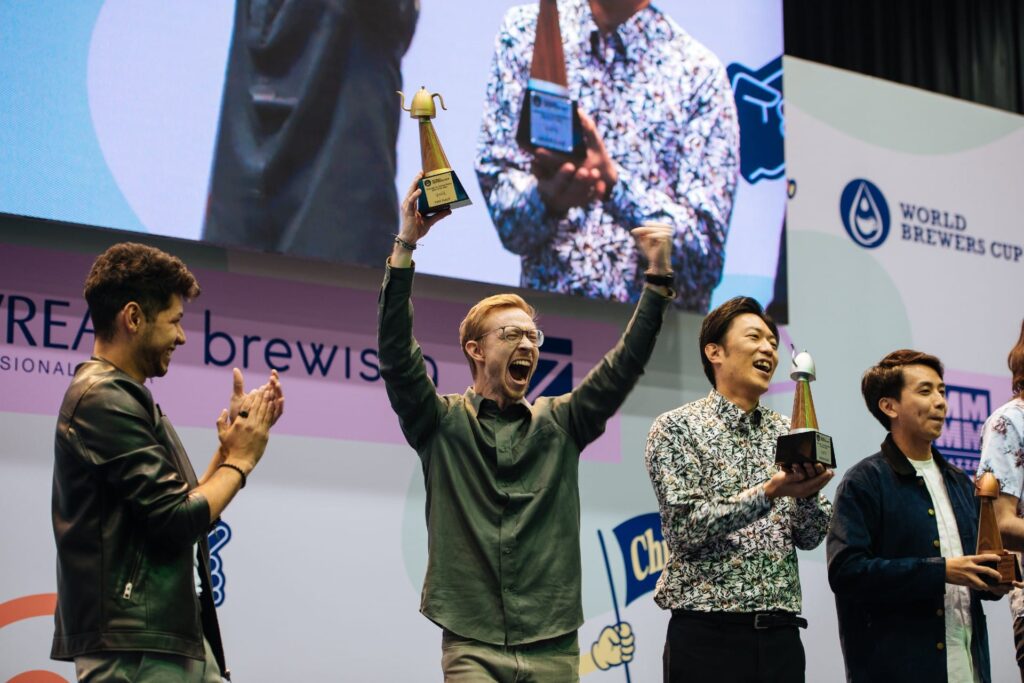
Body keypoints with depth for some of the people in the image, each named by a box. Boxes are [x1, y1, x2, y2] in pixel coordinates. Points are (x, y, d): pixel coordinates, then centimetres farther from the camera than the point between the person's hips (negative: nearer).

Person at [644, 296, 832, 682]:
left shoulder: (786, 433, 13)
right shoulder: (678, 428, -2)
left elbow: (810, 537, 9)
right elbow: (686, 528, -13)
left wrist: (807, 494, -12)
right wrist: (769, 492, -22)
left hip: (780, 634, 5)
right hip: (707, 633, -5)